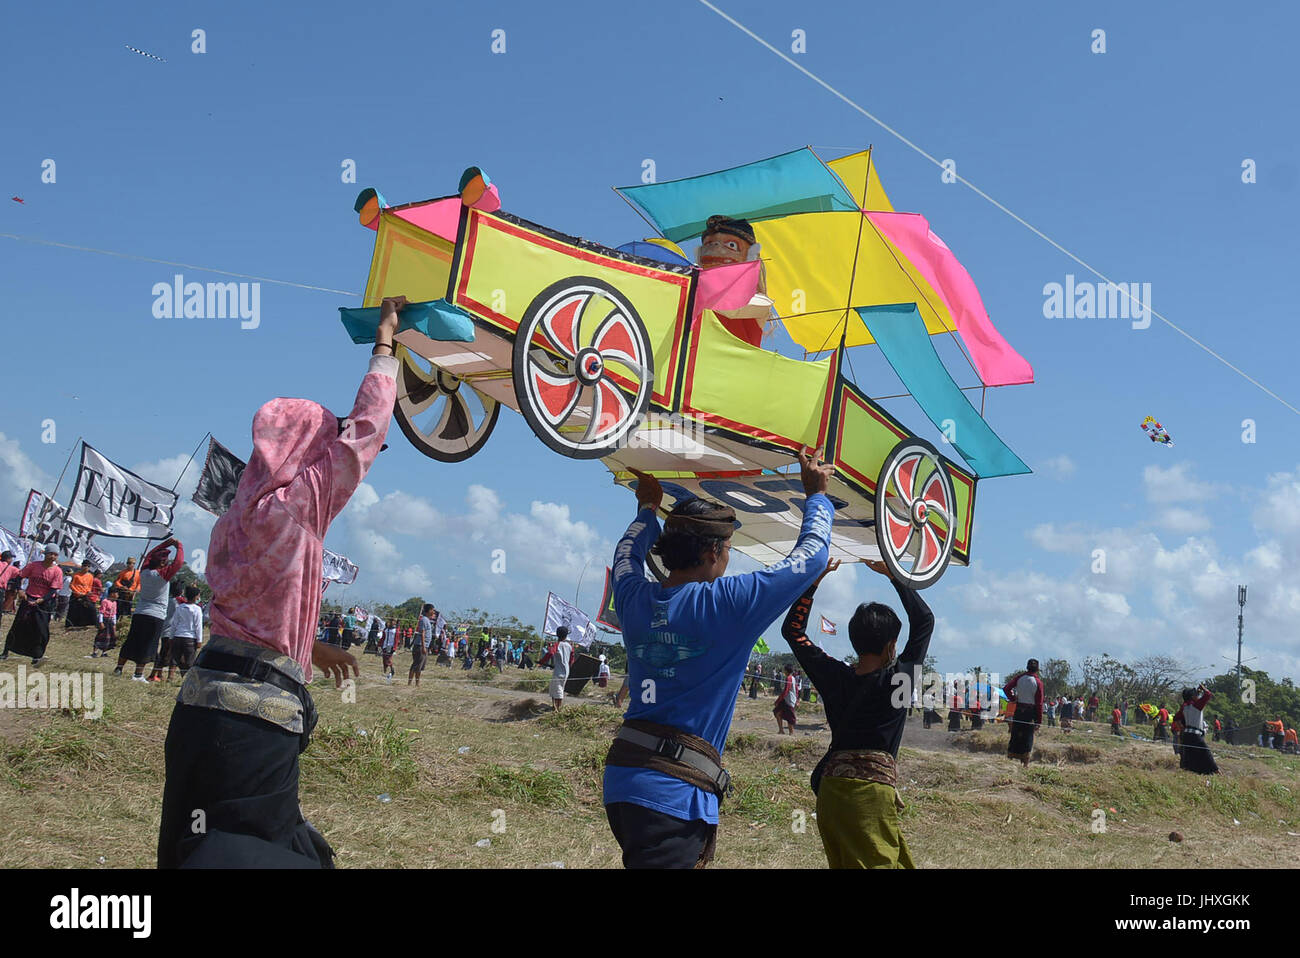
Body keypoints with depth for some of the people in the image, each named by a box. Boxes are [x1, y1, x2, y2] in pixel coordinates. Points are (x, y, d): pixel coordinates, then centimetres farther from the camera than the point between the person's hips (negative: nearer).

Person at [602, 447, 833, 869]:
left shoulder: (636, 599, 7)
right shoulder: (728, 603, -8)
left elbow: (627, 554, 33)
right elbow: (811, 554, 4)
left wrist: (648, 508, 49)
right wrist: (816, 495, 20)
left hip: (623, 778, 7)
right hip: (676, 791, -7)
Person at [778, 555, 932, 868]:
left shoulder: (834, 677, 1)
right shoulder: (898, 681, -7)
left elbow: (793, 630, 11)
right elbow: (925, 621, 3)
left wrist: (814, 580, 8)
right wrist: (893, 574, 6)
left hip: (830, 786, 5)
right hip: (874, 788, -5)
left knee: (843, 861, 12)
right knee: (879, 862, -4)